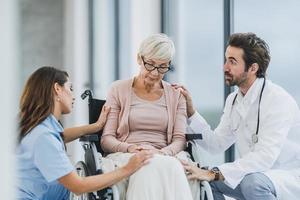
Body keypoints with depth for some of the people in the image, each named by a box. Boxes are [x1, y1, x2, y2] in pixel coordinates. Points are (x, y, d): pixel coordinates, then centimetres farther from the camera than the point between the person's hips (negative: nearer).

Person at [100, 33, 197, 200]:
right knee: (150, 168, -38)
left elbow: (179, 138, 7)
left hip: (165, 158, 2)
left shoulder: (176, 95, 18)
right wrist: (129, 148, -16)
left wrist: (162, 152, -16)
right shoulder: (118, 90, 12)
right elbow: (106, 139, 6)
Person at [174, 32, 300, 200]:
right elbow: (216, 144, 6)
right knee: (199, 178, -6)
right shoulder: (233, 100, 5)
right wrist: (190, 111, -4)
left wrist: (214, 173, -35)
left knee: (253, 182, -35)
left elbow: (264, 157, -31)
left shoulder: (277, 99, -21)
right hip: (255, 175, 7)